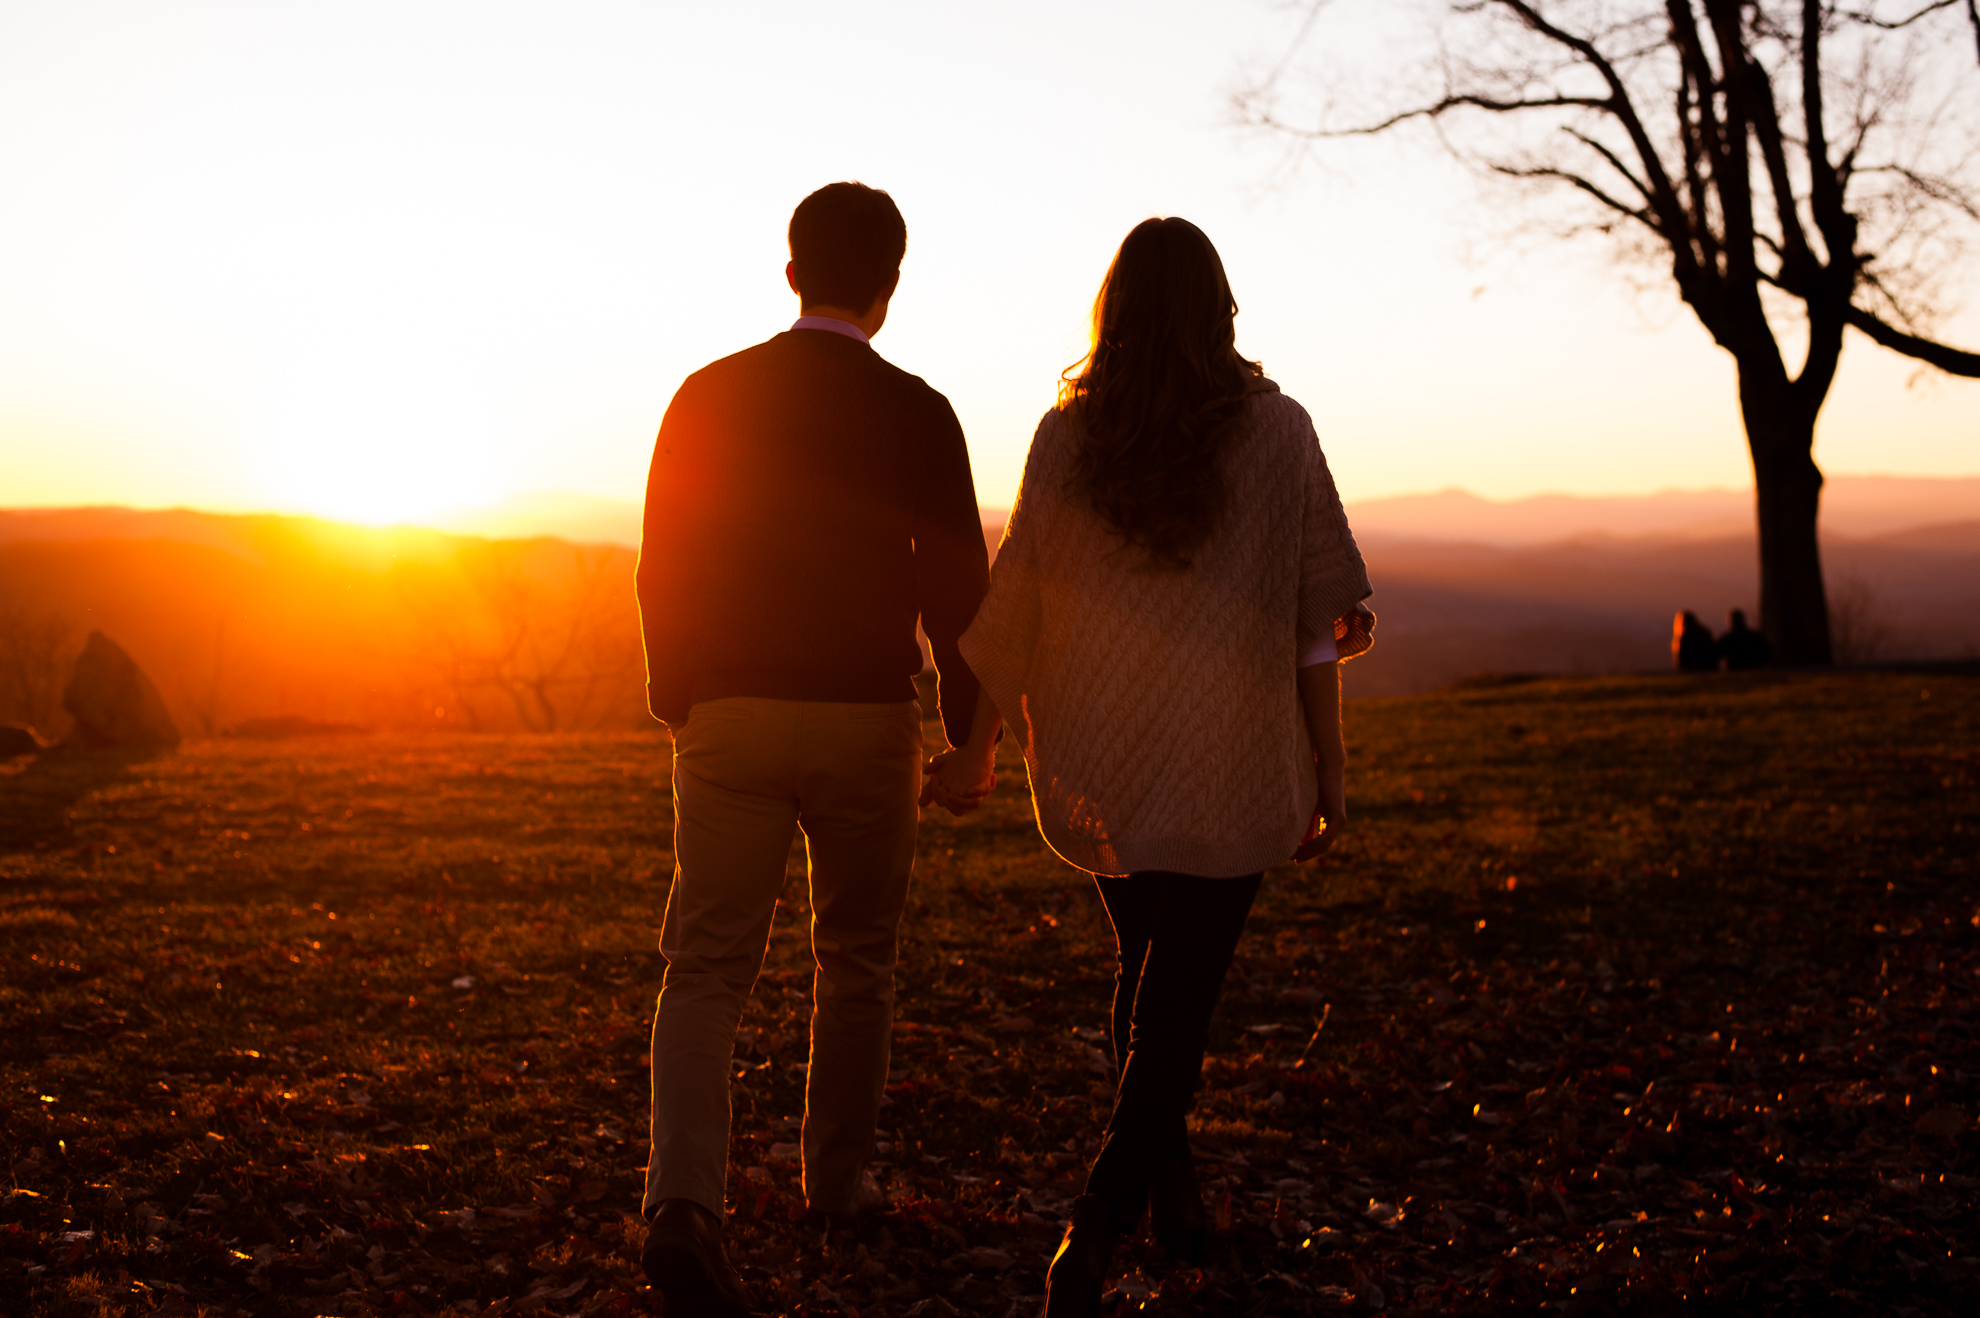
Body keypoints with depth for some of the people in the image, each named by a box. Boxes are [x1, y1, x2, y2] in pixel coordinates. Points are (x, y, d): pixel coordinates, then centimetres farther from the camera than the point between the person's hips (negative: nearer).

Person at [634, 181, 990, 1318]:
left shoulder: (710, 397, 1)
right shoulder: (918, 414, -6)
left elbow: (665, 565, 4)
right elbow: (957, 584, -4)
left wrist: (678, 697, 17)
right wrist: (966, 728, 10)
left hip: (733, 714, 1)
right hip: (868, 717, -1)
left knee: (709, 966, 1)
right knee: (858, 958, 17)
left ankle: (686, 1203, -16)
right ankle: (839, 1178, 29)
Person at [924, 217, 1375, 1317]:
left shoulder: (1066, 434, -3)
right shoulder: (1277, 430, -5)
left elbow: (1011, 605, 0)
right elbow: (1320, 618, -5)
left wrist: (975, 745, 11)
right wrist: (1329, 770, 2)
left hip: (1098, 769, 3)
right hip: (1231, 772, -2)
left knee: (1146, 970, 22)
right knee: (1178, 997, 2)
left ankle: (1172, 1184, 35)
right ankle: (1097, 1228, -12)